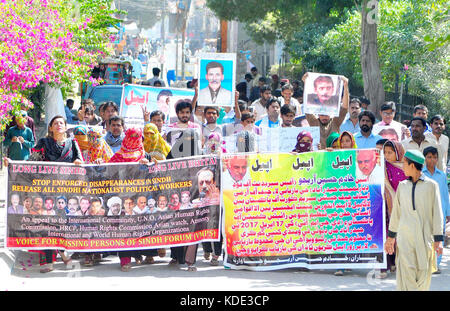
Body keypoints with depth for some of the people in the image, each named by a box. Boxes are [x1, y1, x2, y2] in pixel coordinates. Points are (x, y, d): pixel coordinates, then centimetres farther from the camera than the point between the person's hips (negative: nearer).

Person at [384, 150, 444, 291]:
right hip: (405, 237, 2)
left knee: (423, 275, 2)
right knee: (406, 274, -11)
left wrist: (438, 240, -5)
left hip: (425, 237, -2)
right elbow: (396, 212, 18)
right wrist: (390, 236, 17)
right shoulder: (402, 186, 11)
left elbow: (437, 214, 0)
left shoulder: (431, 185, 1)